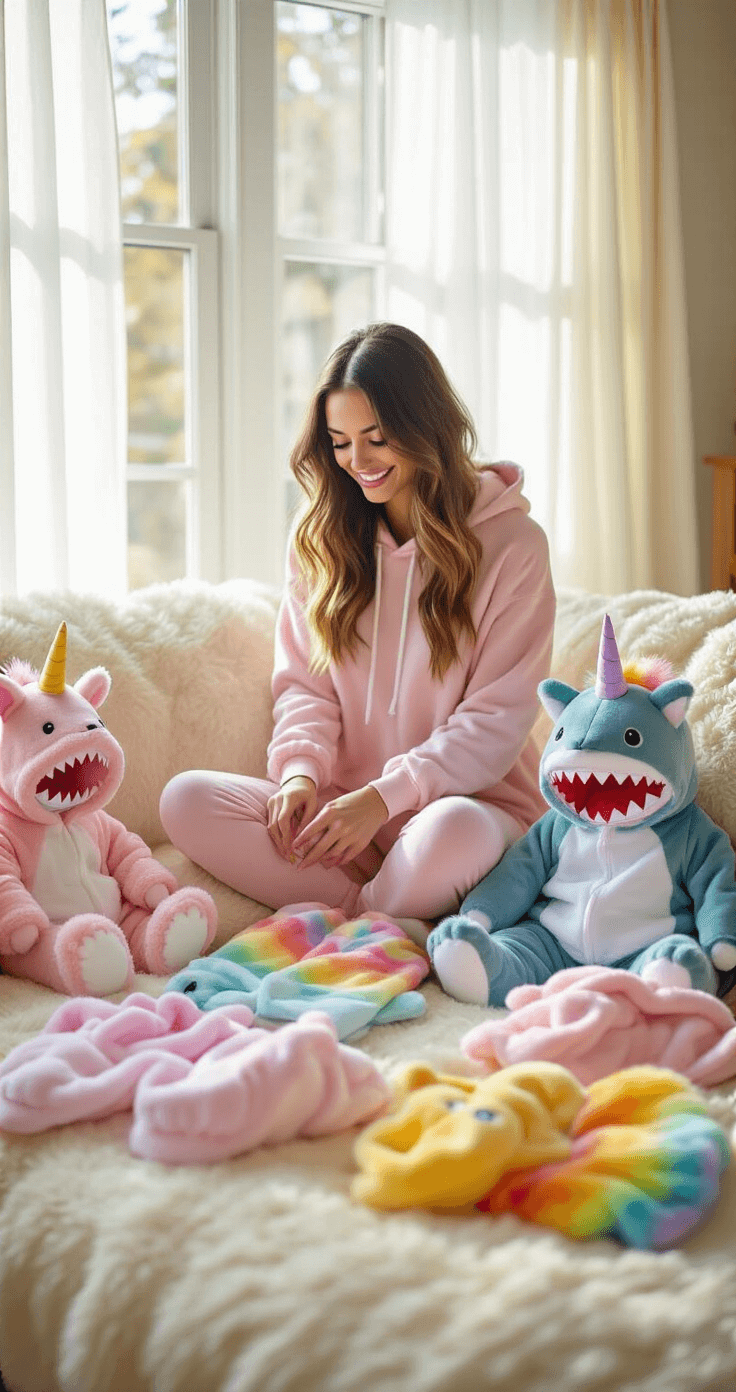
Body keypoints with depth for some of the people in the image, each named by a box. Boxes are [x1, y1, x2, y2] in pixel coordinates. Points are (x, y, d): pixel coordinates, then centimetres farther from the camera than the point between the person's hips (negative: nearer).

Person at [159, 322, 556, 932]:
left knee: (453, 832, -40)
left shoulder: (512, 543, -4)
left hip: (470, 798, -4)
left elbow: (498, 719, -7)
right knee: (187, 800, -20)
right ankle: (388, 915, -23)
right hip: (342, 806, 4)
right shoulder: (320, 538, 10)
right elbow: (303, 682, 11)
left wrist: (384, 797, -18)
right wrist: (301, 769, -11)